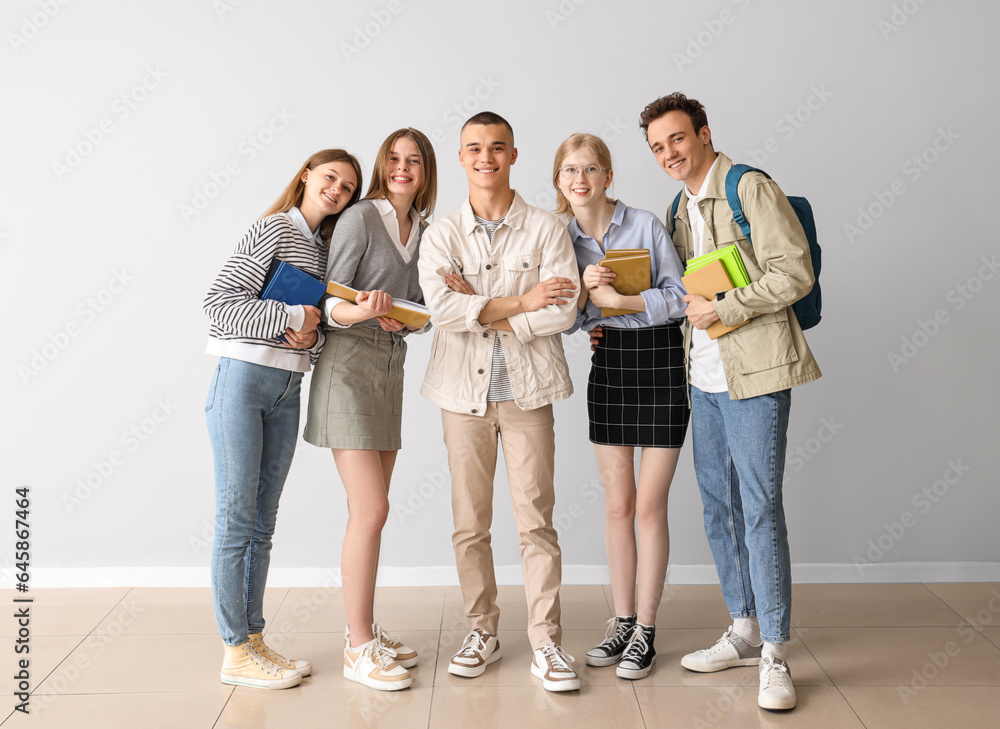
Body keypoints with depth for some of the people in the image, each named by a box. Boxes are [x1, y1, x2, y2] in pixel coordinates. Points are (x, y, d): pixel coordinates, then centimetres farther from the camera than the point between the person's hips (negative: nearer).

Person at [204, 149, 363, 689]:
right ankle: (236, 653, 5)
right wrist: (291, 316, -14)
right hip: (243, 378, -7)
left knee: (262, 522, 11)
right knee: (236, 518, -2)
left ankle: (254, 640, 19)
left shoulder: (323, 248, 17)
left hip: (287, 390, 7)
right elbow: (218, 302, -12)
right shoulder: (273, 229, -4)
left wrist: (311, 336, -6)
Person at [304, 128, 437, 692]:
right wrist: (363, 311, -31)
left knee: (371, 510, 10)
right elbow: (329, 306, -10)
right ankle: (359, 649, 0)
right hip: (348, 368, -7)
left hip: (390, 371, 7)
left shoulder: (422, 230, 12)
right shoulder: (360, 219, -8)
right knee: (371, 508, -10)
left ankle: (365, 632, 21)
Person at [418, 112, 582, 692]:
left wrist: (484, 313, -11)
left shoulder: (547, 229, 2)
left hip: (526, 388, -2)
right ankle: (483, 633, 24)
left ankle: (547, 644, 10)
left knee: (536, 520, 0)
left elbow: (564, 311, -10)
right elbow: (440, 307, -11)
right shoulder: (442, 234, 6)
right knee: (470, 524, 8)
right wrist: (520, 302, -14)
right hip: (464, 390, 2)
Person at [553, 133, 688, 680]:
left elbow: (679, 297, -10)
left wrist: (618, 299, -21)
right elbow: (567, 322, 2)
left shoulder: (645, 225, -7)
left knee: (649, 505, -1)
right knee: (617, 504, 9)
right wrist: (583, 290, -18)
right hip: (608, 363, 4)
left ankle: (646, 630, 11)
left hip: (661, 360, -4)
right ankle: (622, 621, 21)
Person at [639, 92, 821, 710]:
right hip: (705, 376, 8)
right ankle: (745, 632, 26)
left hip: (755, 373, -8)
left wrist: (722, 308, -17)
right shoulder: (683, 208, 18)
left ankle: (775, 656, 5)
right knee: (720, 507, 12)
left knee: (760, 508, -6)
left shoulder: (750, 189, -8)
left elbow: (795, 273, -15)